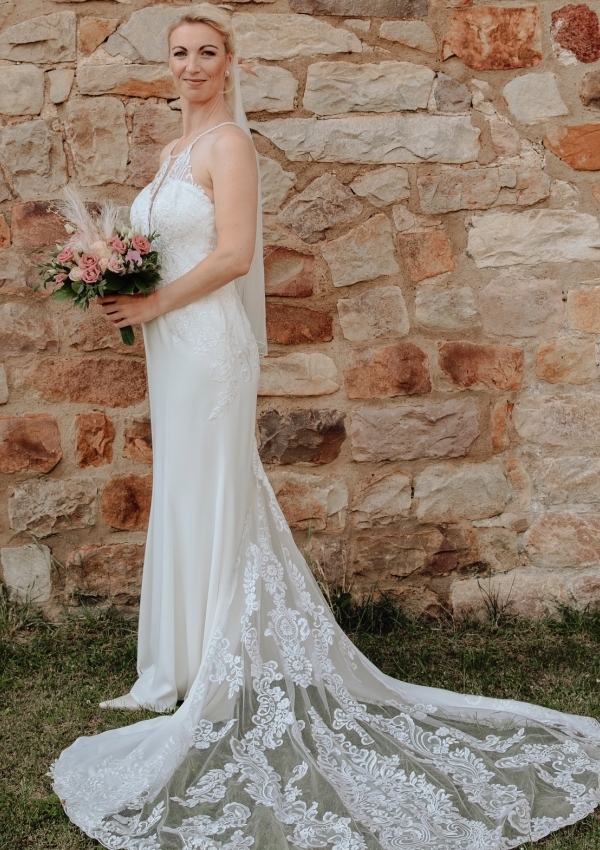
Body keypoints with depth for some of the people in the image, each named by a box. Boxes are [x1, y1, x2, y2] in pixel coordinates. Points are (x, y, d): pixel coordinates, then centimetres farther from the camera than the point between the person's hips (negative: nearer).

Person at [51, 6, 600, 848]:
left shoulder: (228, 142, -10)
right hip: (172, 345, 9)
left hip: (208, 343, -9)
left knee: (211, 505, -3)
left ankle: (228, 685, 9)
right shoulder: (177, 148, 17)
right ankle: (187, 673, 26)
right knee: (182, 503, 13)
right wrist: (124, 291, 5)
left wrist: (153, 304, -14)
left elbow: (233, 254, -19)